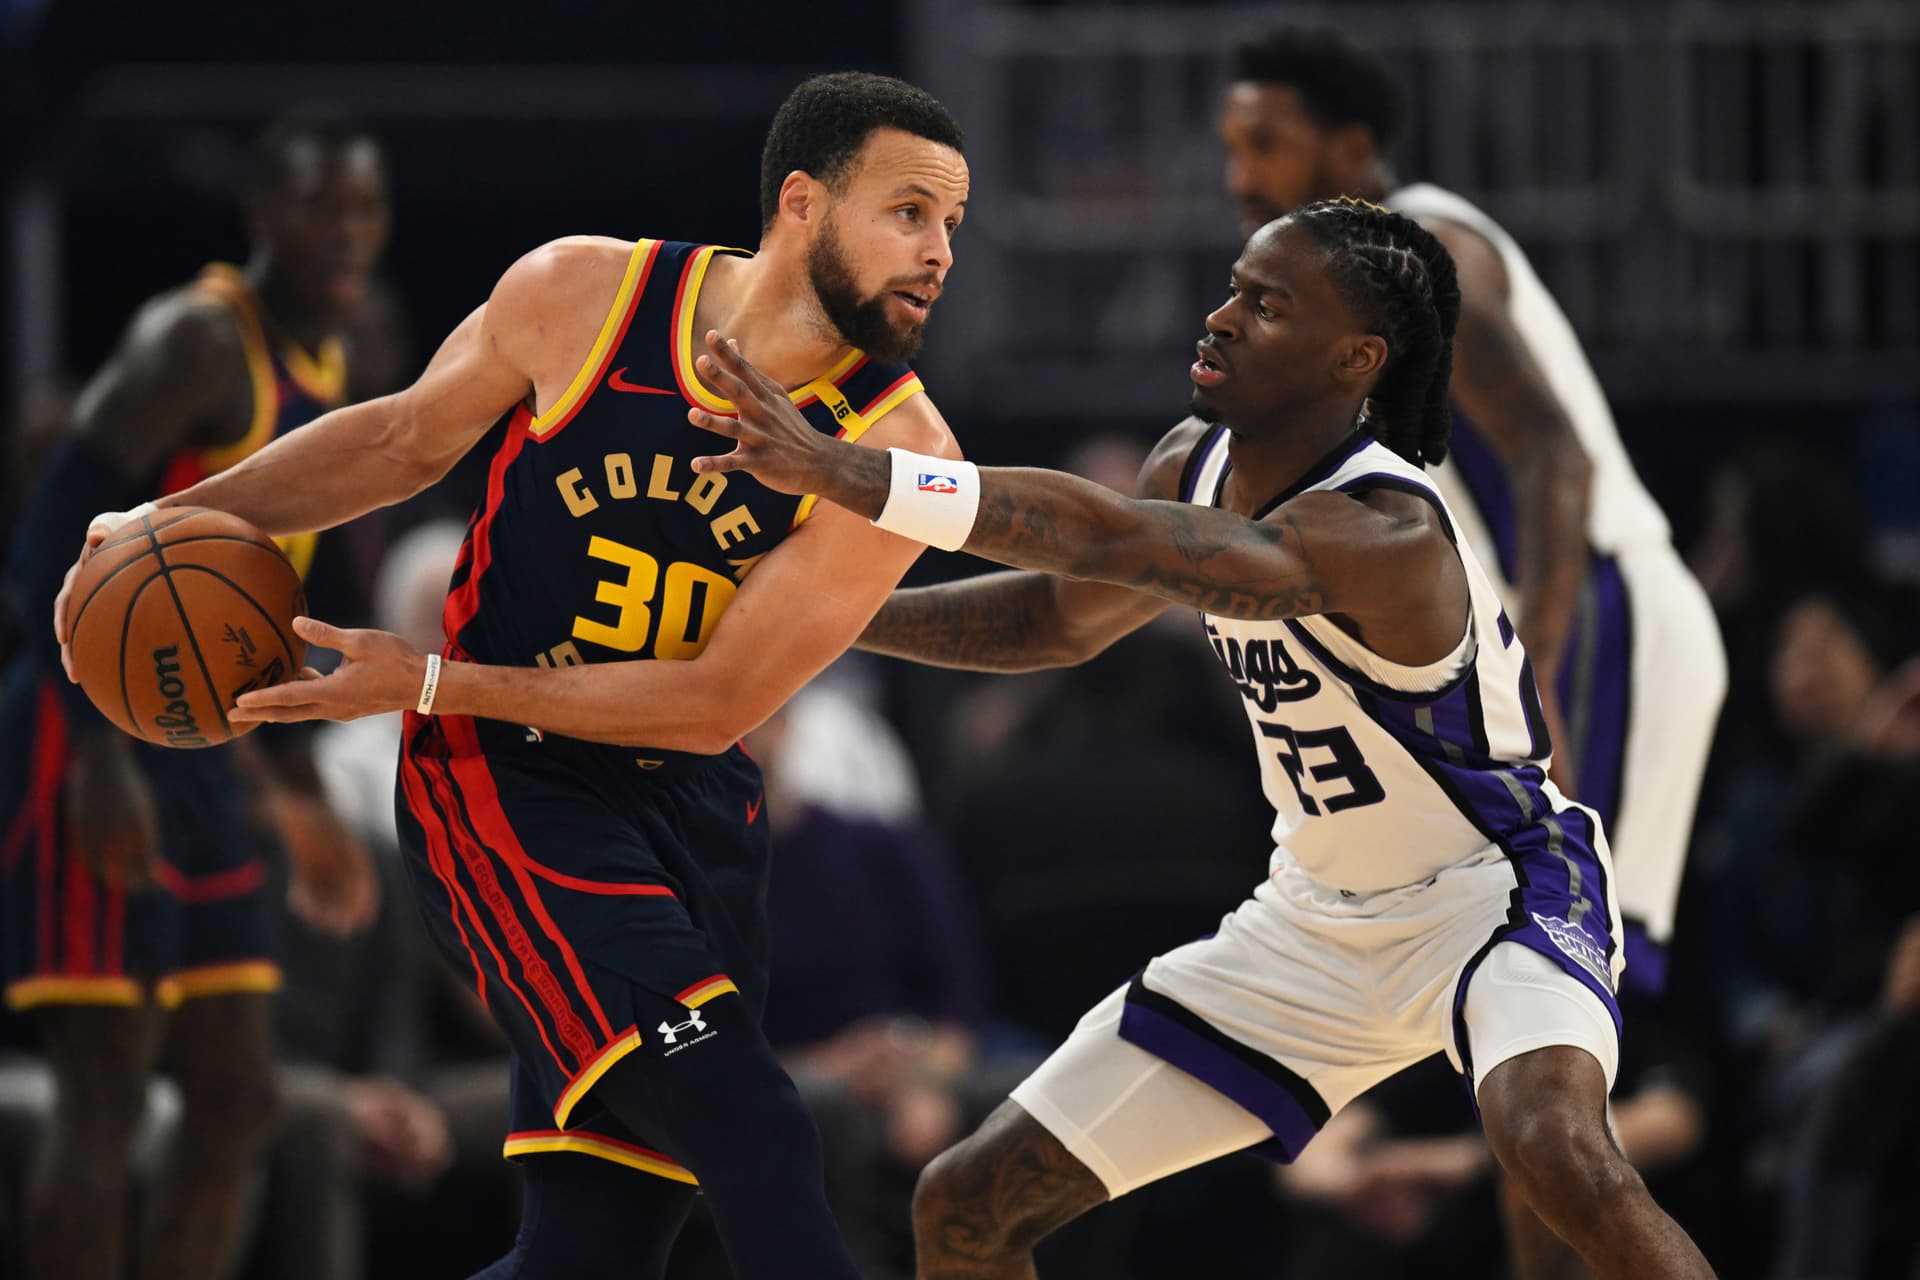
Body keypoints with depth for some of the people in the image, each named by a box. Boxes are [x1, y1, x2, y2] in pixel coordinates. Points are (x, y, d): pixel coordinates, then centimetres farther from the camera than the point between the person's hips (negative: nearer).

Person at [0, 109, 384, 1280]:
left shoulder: (327, 377, 16)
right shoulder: (199, 343, -12)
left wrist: (304, 804, 25)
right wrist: (102, 754, -28)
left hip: (195, 759, 9)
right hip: (94, 749, -9)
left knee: (237, 1102, 8)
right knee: (106, 1099, -11)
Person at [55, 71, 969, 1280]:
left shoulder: (898, 447, -12)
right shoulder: (577, 297, -10)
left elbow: (711, 707, -12)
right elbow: (405, 438, 11)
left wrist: (433, 683, -14)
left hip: (691, 812, 3)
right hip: (497, 777, -3)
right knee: (751, 1134, -22)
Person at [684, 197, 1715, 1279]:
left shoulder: (1383, 532, -32)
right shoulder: (1199, 467, -5)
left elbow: (1111, 542, -45)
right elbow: (1064, 615, 14)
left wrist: (850, 476, -53)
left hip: (1491, 892, -8)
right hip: (1319, 916, 8)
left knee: (1557, 1149, -40)